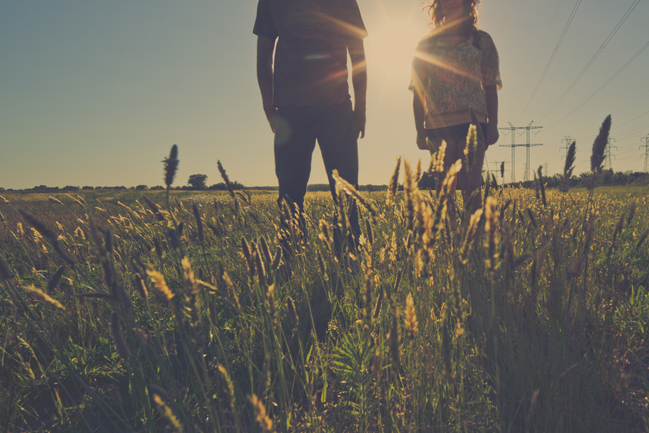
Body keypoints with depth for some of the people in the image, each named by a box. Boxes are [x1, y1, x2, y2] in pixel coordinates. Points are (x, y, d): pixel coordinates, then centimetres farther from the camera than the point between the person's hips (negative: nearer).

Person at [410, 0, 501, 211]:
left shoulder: (481, 40, 12)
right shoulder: (427, 44, 12)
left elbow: (490, 87, 9)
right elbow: (418, 91, 9)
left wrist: (493, 125, 1)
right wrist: (420, 130, 2)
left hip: (472, 121, -1)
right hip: (438, 123, 1)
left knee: (470, 185, -10)